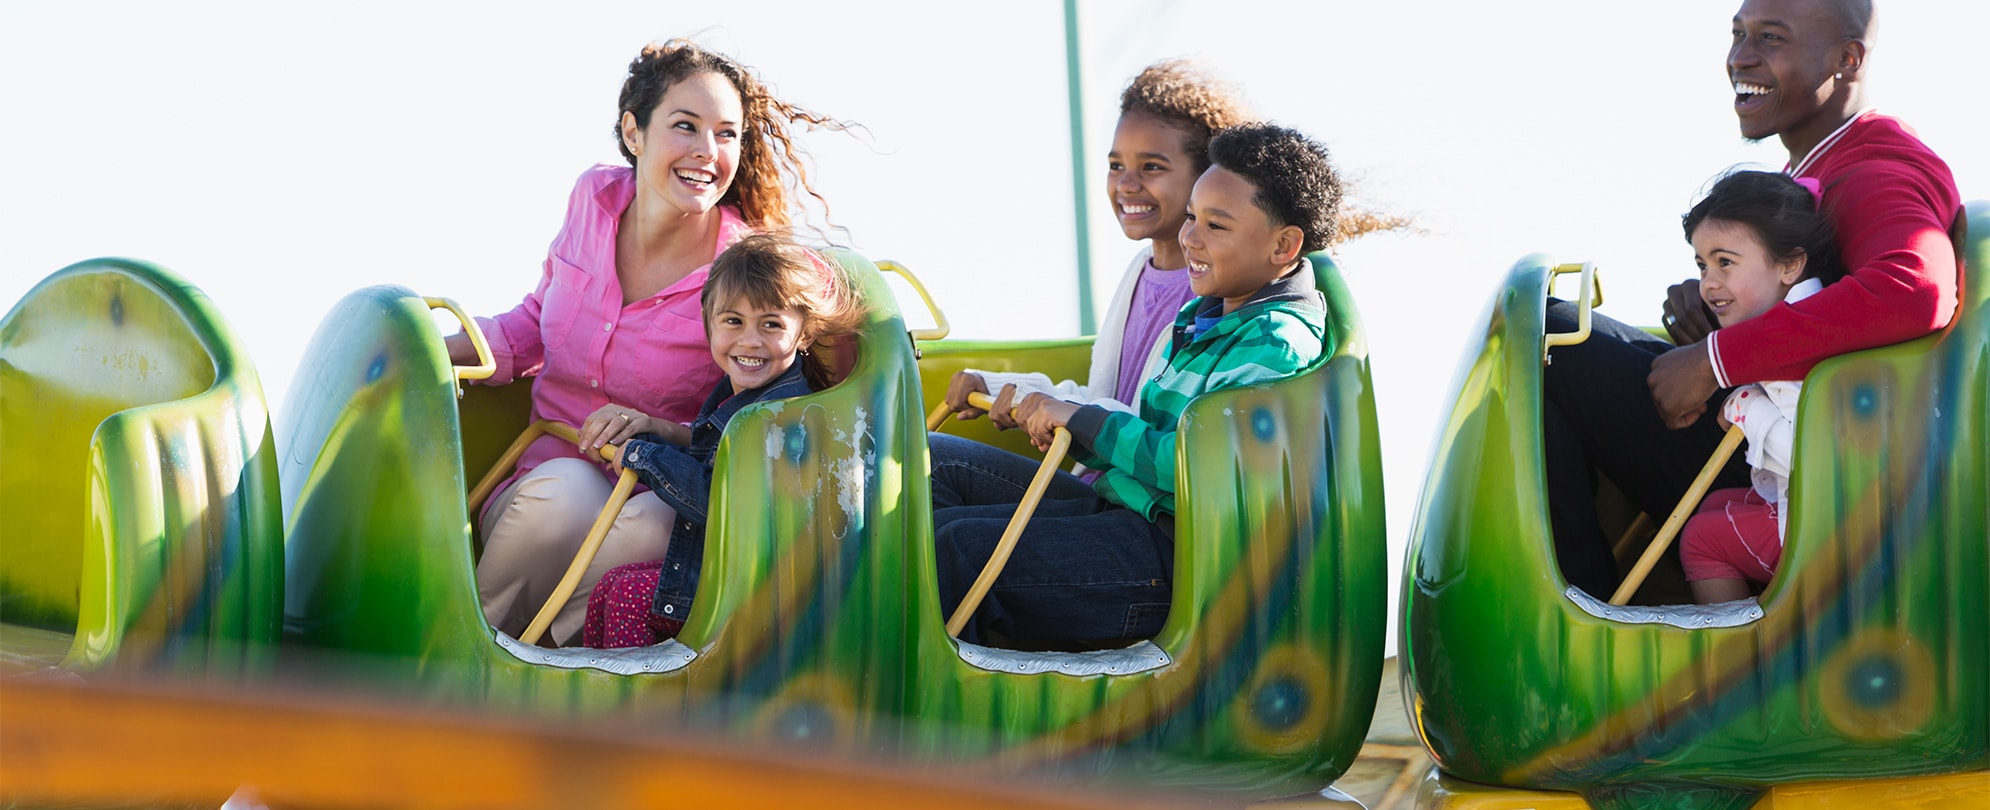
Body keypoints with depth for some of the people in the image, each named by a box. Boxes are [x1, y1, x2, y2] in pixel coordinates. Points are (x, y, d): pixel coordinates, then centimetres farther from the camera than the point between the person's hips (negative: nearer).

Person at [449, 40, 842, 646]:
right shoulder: (596, 198, 1)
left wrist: (663, 432, -26)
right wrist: (437, 352, 3)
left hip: (655, 498, -3)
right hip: (540, 477, 3)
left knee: (648, 528, -38)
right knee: (565, 491, -34)